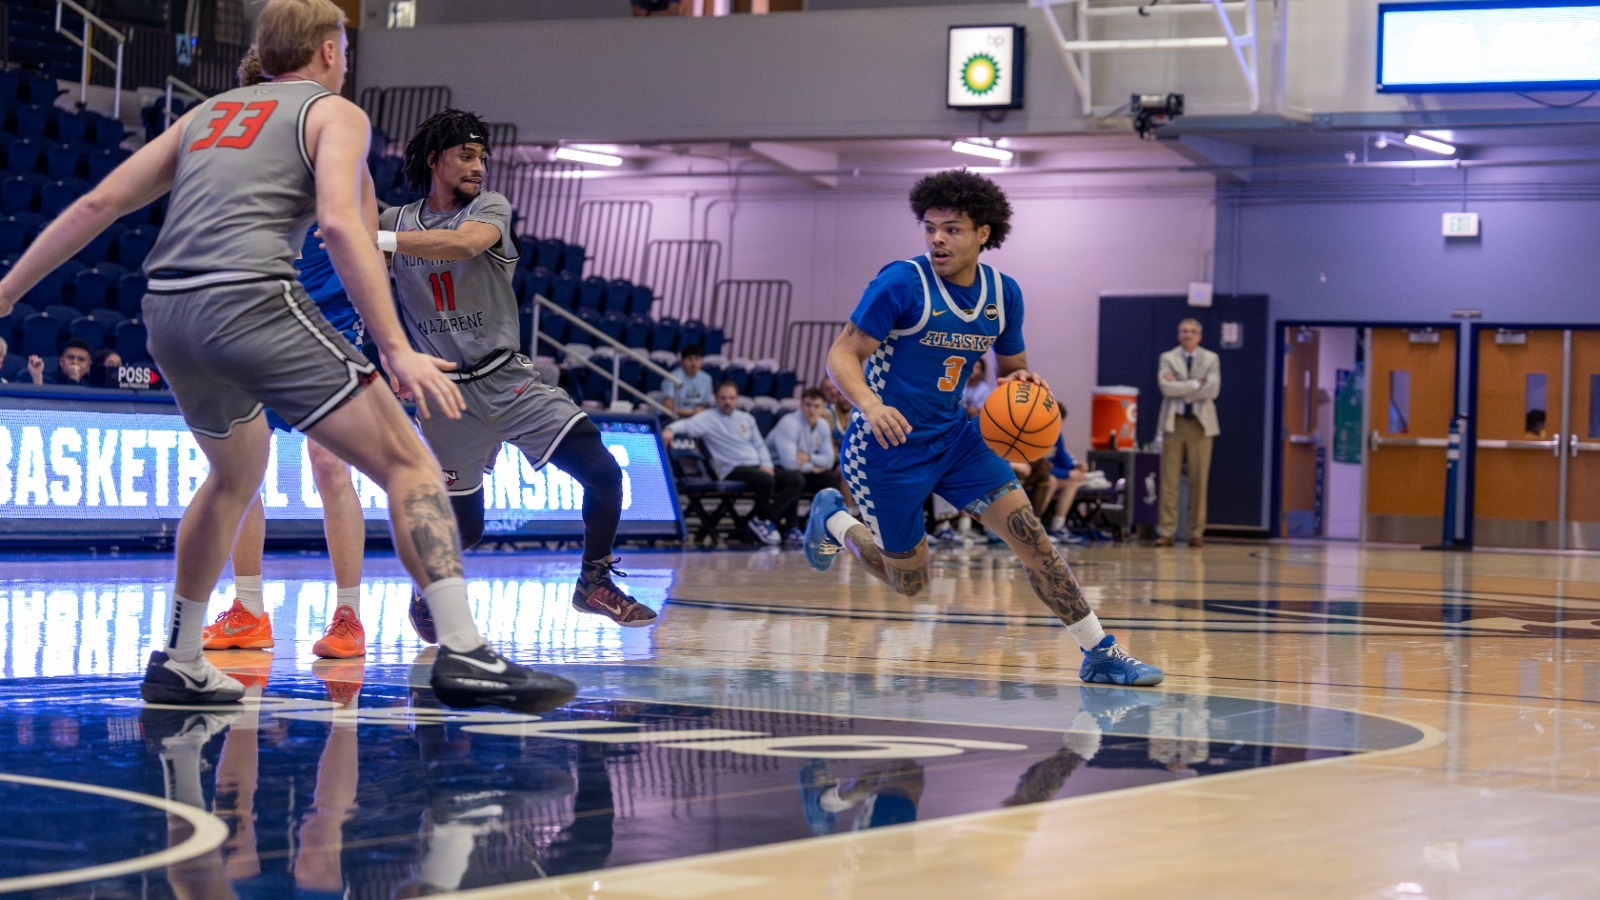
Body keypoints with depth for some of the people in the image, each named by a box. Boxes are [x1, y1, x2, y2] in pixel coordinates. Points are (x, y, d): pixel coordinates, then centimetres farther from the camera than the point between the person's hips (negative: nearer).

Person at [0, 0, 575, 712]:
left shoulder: (207, 113, 27)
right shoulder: (336, 112, 9)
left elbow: (99, 204, 22)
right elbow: (341, 223, -10)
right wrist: (398, 351, -15)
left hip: (166, 312, 7)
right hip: (251, 301, -7)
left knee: (235, 476, 31)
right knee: (407, 464, -4)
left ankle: (178, 663, 34)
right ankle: (464, 655, -17)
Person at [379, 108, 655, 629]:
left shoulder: (491, 208, -4)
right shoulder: (399, 220, 5)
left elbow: (466, 242, -27)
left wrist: (384, 240, -34)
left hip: (509, 380, 0)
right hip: (447, 395, 0)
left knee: (603, 472, -13)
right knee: (465, 527, 2)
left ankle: (595, 582, 7)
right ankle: (425, 591, 33)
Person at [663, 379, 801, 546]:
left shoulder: (746, 418, 23)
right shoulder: (708, 418, 3)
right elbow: (688, 425, -15)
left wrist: (767, 464, 3)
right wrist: (670, 430, -37)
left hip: (757, 467, 7)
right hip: (733, 470, -7)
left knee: (796, 480, -14)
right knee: (766, 480, -35)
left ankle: (761, 518, -18)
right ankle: (761, 519, -11)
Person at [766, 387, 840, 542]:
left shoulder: (822, 426, 2)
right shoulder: (789, 424, -24)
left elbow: (829, 459, 3)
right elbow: (789, 461, -32)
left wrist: (809, 457, -17)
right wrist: (811, 467, -15)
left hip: (802, 469, 8)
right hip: (775, 468, -8)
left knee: (831, 478, -9)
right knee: (796, 479, -36)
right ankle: (788, 528, -28)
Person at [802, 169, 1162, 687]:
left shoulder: (1003, 294, 0)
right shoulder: (902, 284, -18)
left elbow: (1013, 368, 14)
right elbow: (842, 356, -18)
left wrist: (1021, 383, -12)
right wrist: (870, 404, -38)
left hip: (954, 438, 5)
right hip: (887, 447, -5)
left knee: (1030, 534, -9)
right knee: (908, 583, 7)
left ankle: (1099, 653, -3)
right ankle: (832, 520, 33)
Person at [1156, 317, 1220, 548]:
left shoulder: (1211, 359, 8)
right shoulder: (1168, 358, 6)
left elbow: (1212, 390, -8)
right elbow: (1166, 387, -11)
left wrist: (1180, 387, -10)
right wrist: (1196, 384, -10)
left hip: (1200, 424, 0)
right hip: (1174, 422, 0)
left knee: (1199, 481, 0)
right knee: (1169, 480, -2)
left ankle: (1196, 533, 5)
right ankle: (1166, 532, -1)